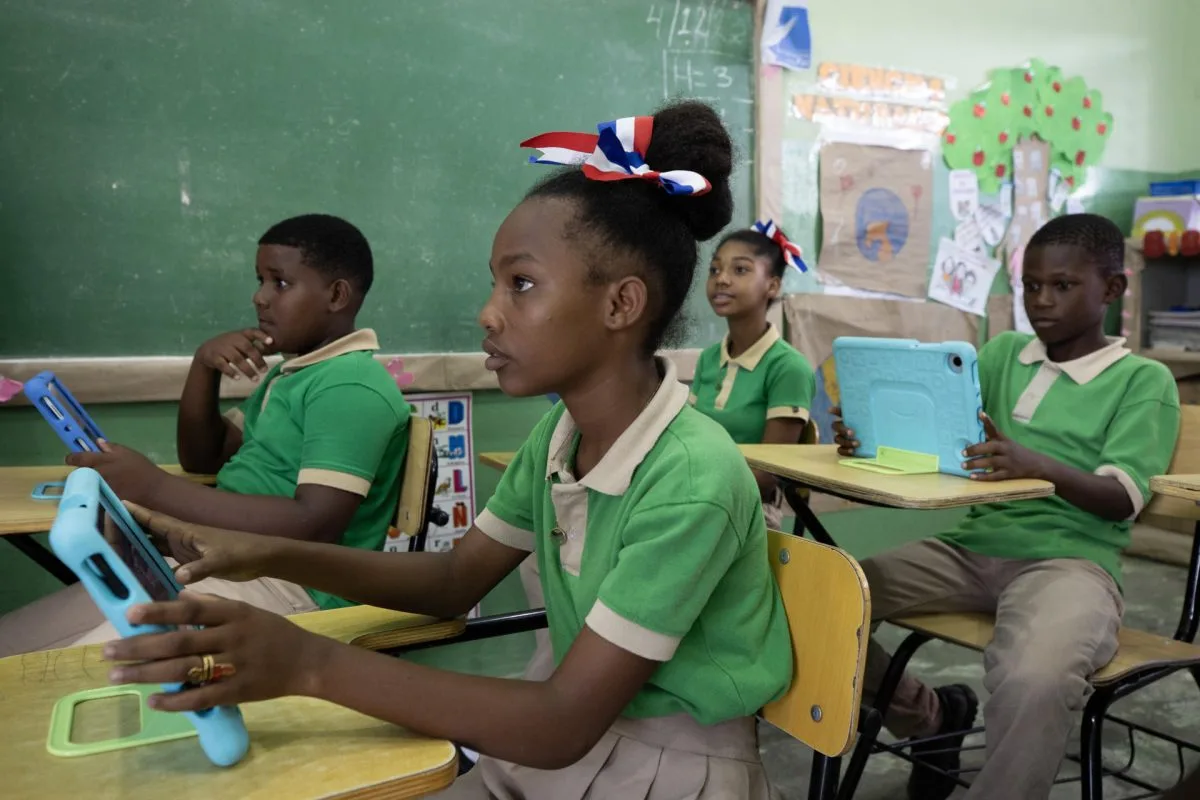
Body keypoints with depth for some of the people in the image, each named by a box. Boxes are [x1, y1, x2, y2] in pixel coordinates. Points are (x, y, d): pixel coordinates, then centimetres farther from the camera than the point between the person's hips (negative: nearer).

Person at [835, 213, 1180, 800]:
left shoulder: (1144, 380, 2)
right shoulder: (1002, 354, 16)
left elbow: (1122, 499, -11)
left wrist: (1035, 464, -32)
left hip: (1069, 560, -5)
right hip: (971, 547, 5)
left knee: (1034, 680, -39)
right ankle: (929, 715, 11)